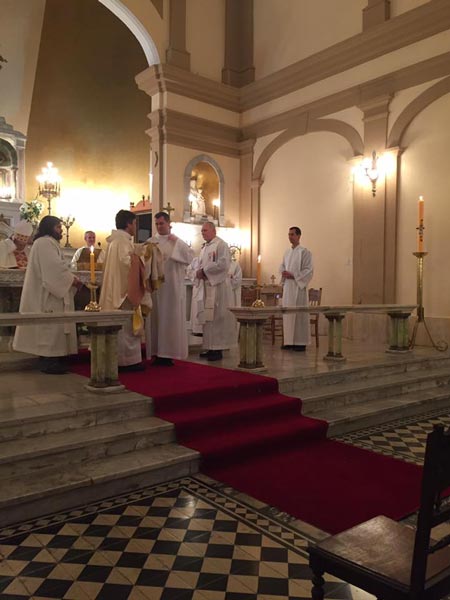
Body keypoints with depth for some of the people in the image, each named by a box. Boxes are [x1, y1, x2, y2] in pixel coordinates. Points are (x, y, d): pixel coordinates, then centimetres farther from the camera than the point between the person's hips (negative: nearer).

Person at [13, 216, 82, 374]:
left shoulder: (48, 243, 21)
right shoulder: (45, 243, -12)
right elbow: (54, 268, -22)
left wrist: (71, 278, 6)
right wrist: (72, 279, -15)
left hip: (49, 293, 11)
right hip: (48, 295, -11)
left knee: (50, 326, 10)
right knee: (50, 325, -9)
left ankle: (49, 359, 14)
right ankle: (49, 361, -6)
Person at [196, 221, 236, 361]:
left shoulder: (221, 245, -7)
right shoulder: (204, 247, 18)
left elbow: (223, 264, -18)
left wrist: (204, 270, -13)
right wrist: (200, 272, 0)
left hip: (218, 285, -8)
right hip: (207, 285, 8)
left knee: (217, 316, -7)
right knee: (208, 317, 9)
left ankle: (218, 349, -2)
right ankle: (210, 347, 15)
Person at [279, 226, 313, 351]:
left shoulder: (304, 252, -7)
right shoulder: (287, 252, 15)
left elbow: (308, 270, -11)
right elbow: (282, 266, 23)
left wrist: (293, 275, -16)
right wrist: (283, 272, 0)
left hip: (298, 286, -7)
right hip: (287, 285, 7)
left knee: (299, 314, -5)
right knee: (287, 313, 8)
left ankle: (300, 342, 1)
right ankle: (289, 341, 15)